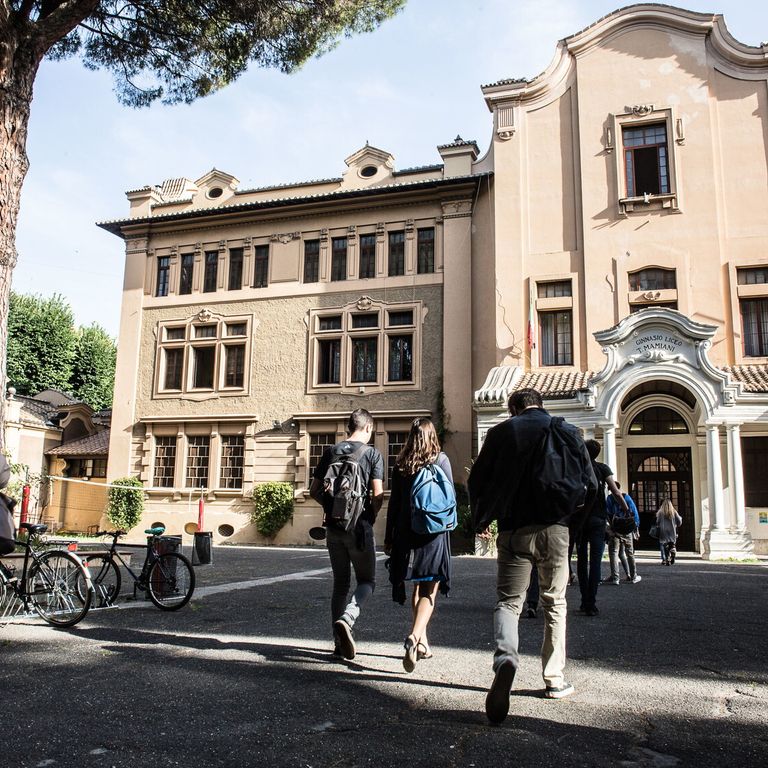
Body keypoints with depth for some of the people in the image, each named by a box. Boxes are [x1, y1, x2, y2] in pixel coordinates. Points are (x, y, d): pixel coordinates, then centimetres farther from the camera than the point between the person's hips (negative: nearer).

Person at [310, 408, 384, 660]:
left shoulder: (331, 452, 6)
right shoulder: (372, 454, -5)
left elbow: (314, 491, 7)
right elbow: (377, 495, -11)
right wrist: (371, 517, 5)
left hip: (334, 526, 4)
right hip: (360, 527, -4)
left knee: (340, 582, 15)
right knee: (367, 581, 10)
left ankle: (339, 642, 17)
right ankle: (346, 619, -17)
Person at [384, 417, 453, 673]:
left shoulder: (401, 464, 4)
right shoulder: (441, 460, -2)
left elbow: (394, 502, 5)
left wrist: (389, 537, 11)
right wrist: (448, 525, 14)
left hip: (406, 533, 3)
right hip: (434, 534, -3)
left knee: (417, 587, 17)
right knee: (429, 590, 0)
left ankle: (422, 642, 24)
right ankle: (414, 637, -22)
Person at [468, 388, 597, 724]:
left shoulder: (502, 431, 2)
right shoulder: (568, 432, 6)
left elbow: (477, 479, 1)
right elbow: (590, 484, 5)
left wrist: (482, 519, 14)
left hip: (514, 531, -1)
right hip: (555, 531, 1)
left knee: (508, 601, 4)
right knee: (554, 603, 15)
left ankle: (505, 657, -24)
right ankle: (555, 679, 19)